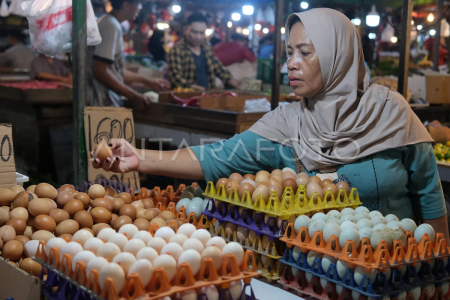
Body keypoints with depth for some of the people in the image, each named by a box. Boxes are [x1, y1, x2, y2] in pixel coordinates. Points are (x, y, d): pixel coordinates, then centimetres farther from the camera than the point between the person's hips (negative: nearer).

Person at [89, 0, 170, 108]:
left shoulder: (107, 22, 13)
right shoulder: (111, 25, -15)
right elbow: (100, 72, -22)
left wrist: (147, 81, 25)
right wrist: (134, 96, -17)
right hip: (105, 104, -9)